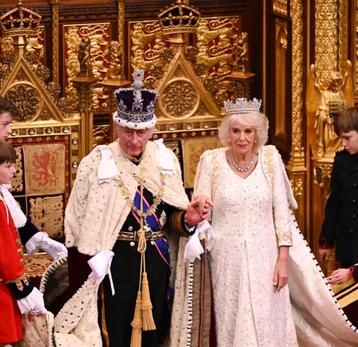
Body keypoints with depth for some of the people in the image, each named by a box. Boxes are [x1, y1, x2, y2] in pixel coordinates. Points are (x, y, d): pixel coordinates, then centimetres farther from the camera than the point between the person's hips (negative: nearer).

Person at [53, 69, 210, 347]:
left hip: (157, 264, 4)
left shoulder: (165, 159, 4)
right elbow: (78, 223, -4)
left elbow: (172, 215, 11)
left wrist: (187, 218, -11)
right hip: (113, 266, -4)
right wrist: (91, 266, -10)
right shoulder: (97, 163, -8)